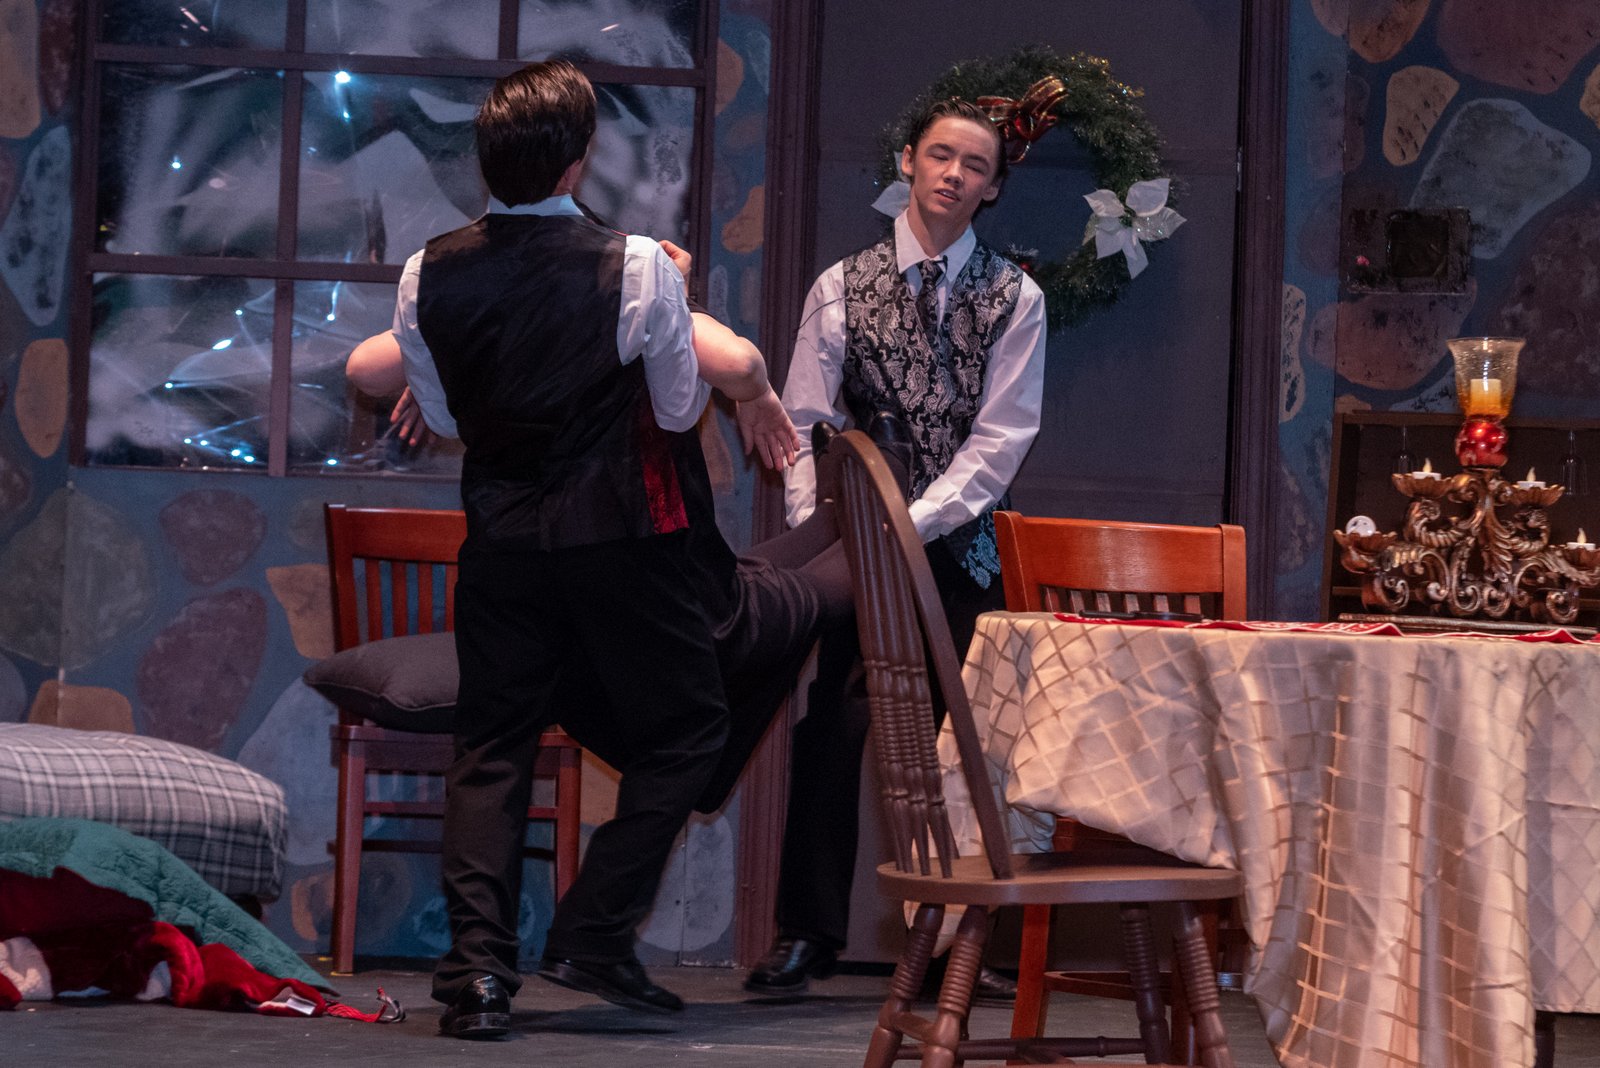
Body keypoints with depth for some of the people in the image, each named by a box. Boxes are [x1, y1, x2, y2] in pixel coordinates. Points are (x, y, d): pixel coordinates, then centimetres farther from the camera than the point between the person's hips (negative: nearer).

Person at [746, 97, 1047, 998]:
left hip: (961, 545, 0)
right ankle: (809, 934, 2)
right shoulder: (843, 288, 5)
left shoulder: (1014, 298, 3)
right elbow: (806, 428, 4)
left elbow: (1000, 440, -5)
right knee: (836, 728, -6)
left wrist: (915, 522, -15)